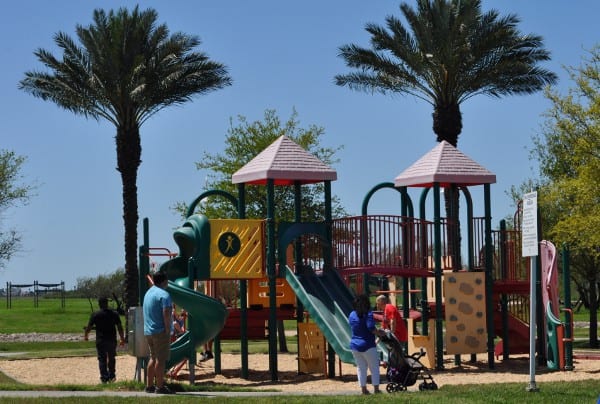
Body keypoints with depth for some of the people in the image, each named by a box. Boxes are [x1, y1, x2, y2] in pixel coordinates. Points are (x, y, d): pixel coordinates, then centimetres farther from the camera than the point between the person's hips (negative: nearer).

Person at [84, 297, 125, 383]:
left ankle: (104, 377, -3)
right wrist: (122, 339, 11)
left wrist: (86, 335, 19)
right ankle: (111, 376, 22)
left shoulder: (95, 314, -5)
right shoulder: (114, 314, 1)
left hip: (100, 341, -2)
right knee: (112, 358, 17)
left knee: (102, 359, 3)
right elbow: (120, 327, 2)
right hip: (112, 340, 2)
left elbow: (89, 327, 0)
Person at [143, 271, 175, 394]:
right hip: (160, 331, -9)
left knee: (153, 358, 15)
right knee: (161, 359, -5)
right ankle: (160, 386, -5)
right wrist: (168, 331, -15)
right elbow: (166, 315, -21)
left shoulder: (148, 293, 15)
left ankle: (149, 385, 18)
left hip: (148, 331, 9)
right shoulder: (164, 295, -13)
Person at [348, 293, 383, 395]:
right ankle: (376, 388, 5)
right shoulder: (368, 314, -12)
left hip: (355, 345, 5)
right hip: (368, 345, -5)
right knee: (374, 367, 5)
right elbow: (371, 328, -20)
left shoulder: (352, 315, 6)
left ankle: (363, 388, 11)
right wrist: (380, 333, -5)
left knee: (360, 368, 11)